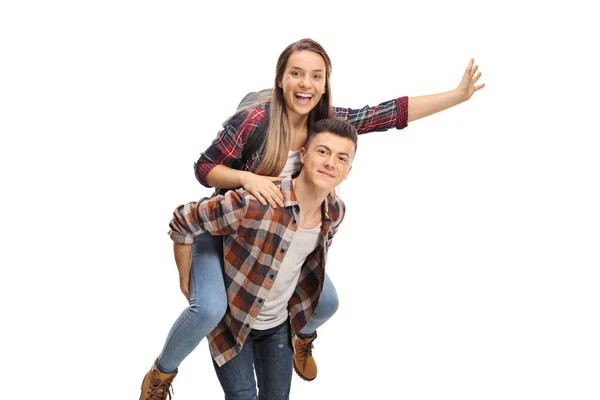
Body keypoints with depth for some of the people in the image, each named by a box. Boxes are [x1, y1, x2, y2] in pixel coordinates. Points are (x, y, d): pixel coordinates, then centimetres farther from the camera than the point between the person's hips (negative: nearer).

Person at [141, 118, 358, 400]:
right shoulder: (254, 203, -33)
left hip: (278, 324, 5)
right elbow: (182, 221, -20)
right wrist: (186, 282, -9)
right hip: (231, 317, -5)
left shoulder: (336, 212, -13)